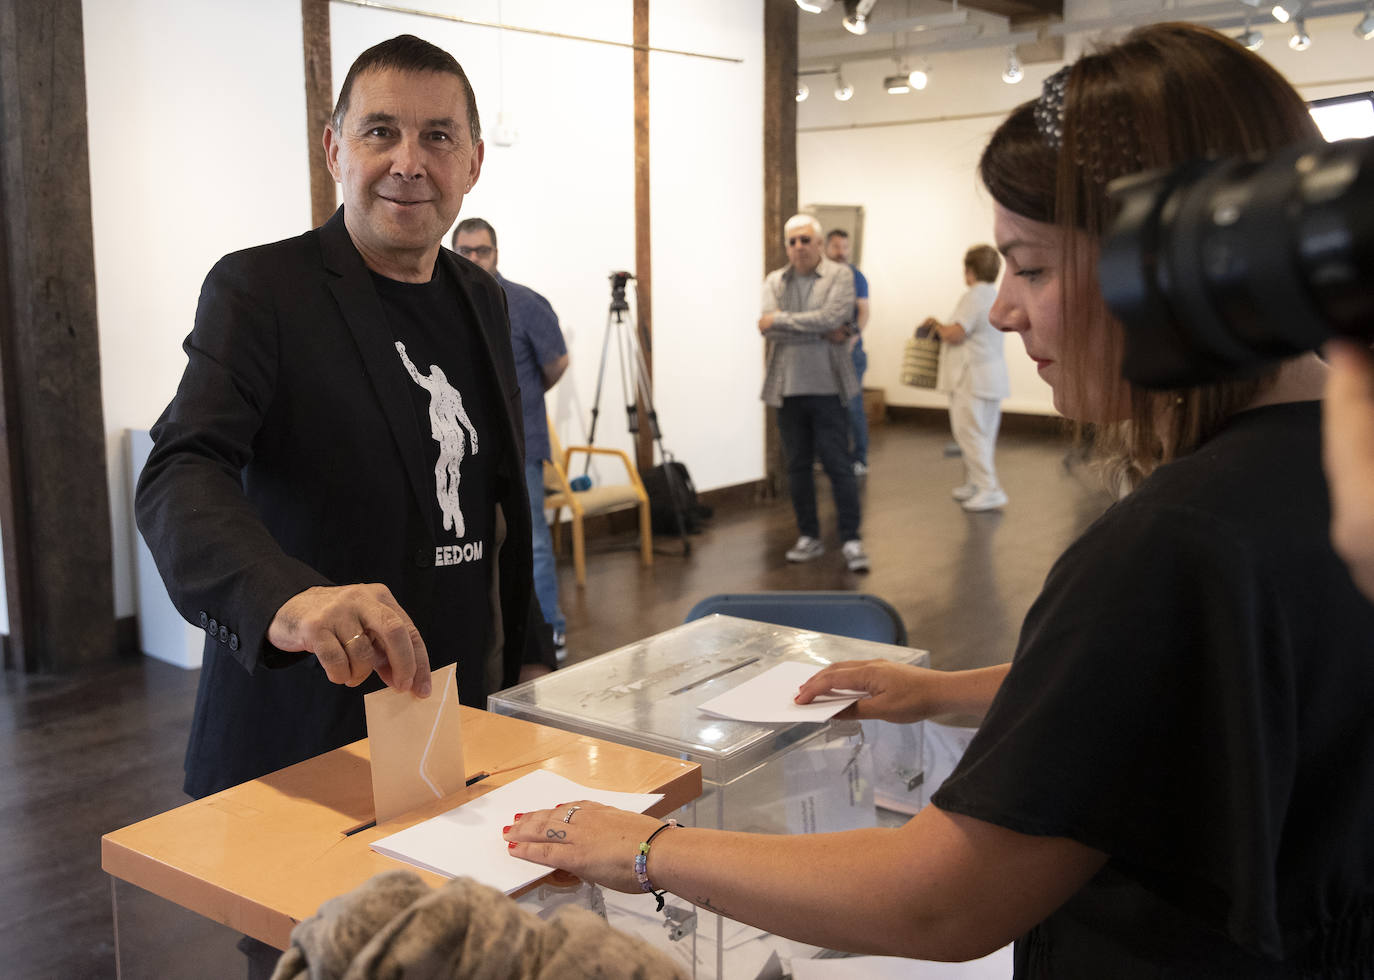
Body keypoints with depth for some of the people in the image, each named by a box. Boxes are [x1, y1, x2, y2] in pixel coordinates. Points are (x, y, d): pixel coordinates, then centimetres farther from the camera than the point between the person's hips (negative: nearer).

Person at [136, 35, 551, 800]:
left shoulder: (483, 299, 8)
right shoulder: (258, 291, -11)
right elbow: (180, 478, -26)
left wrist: (524, 651, 15)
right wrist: (285, 597, -45)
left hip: (455, 718, 6)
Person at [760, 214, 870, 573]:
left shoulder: (840, 275, 0)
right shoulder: (774, 281, 9)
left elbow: (831, 317, -17)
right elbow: (768, 328, -6)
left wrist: (779, 319, -11)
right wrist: (821, 332, -12)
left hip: (827, 387, -4)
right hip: (787, 387, 4)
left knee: (838, 465, -3)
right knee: (797, 466, 10)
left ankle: (851, 540, 3)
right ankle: (809, 537, 21)